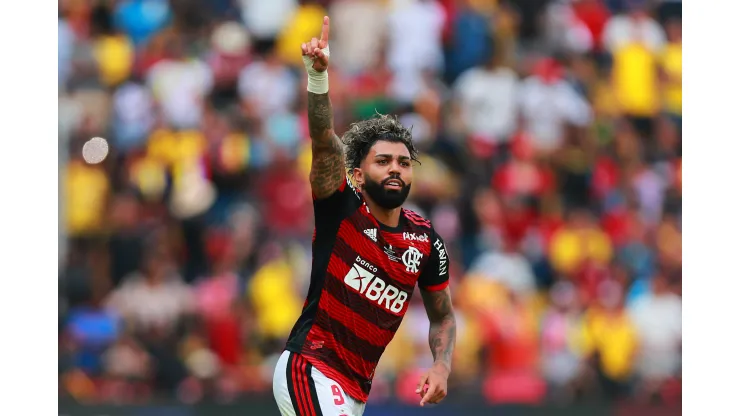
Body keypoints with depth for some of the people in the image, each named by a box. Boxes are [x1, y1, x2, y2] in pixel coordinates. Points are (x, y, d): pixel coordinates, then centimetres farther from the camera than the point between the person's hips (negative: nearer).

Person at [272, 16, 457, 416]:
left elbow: (442, 316, 19)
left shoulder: (426, 240, 7)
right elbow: (324, 142, -23)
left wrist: (441, 367, -1)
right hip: (309, 369, -7)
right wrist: (318, 75, -40)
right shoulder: (342, 209, -6)